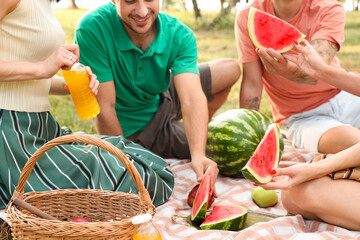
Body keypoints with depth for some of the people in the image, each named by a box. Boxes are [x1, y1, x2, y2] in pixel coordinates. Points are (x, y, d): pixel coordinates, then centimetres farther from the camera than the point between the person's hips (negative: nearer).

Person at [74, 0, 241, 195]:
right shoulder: (92, 29, -34)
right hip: (136, 128, -4)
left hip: (162, 100, 5)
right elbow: (104, 108, -29)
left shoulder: (179, 35, -24)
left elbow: (191, 99, -36)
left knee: (231, 70, 3)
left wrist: (198, 155, -52)